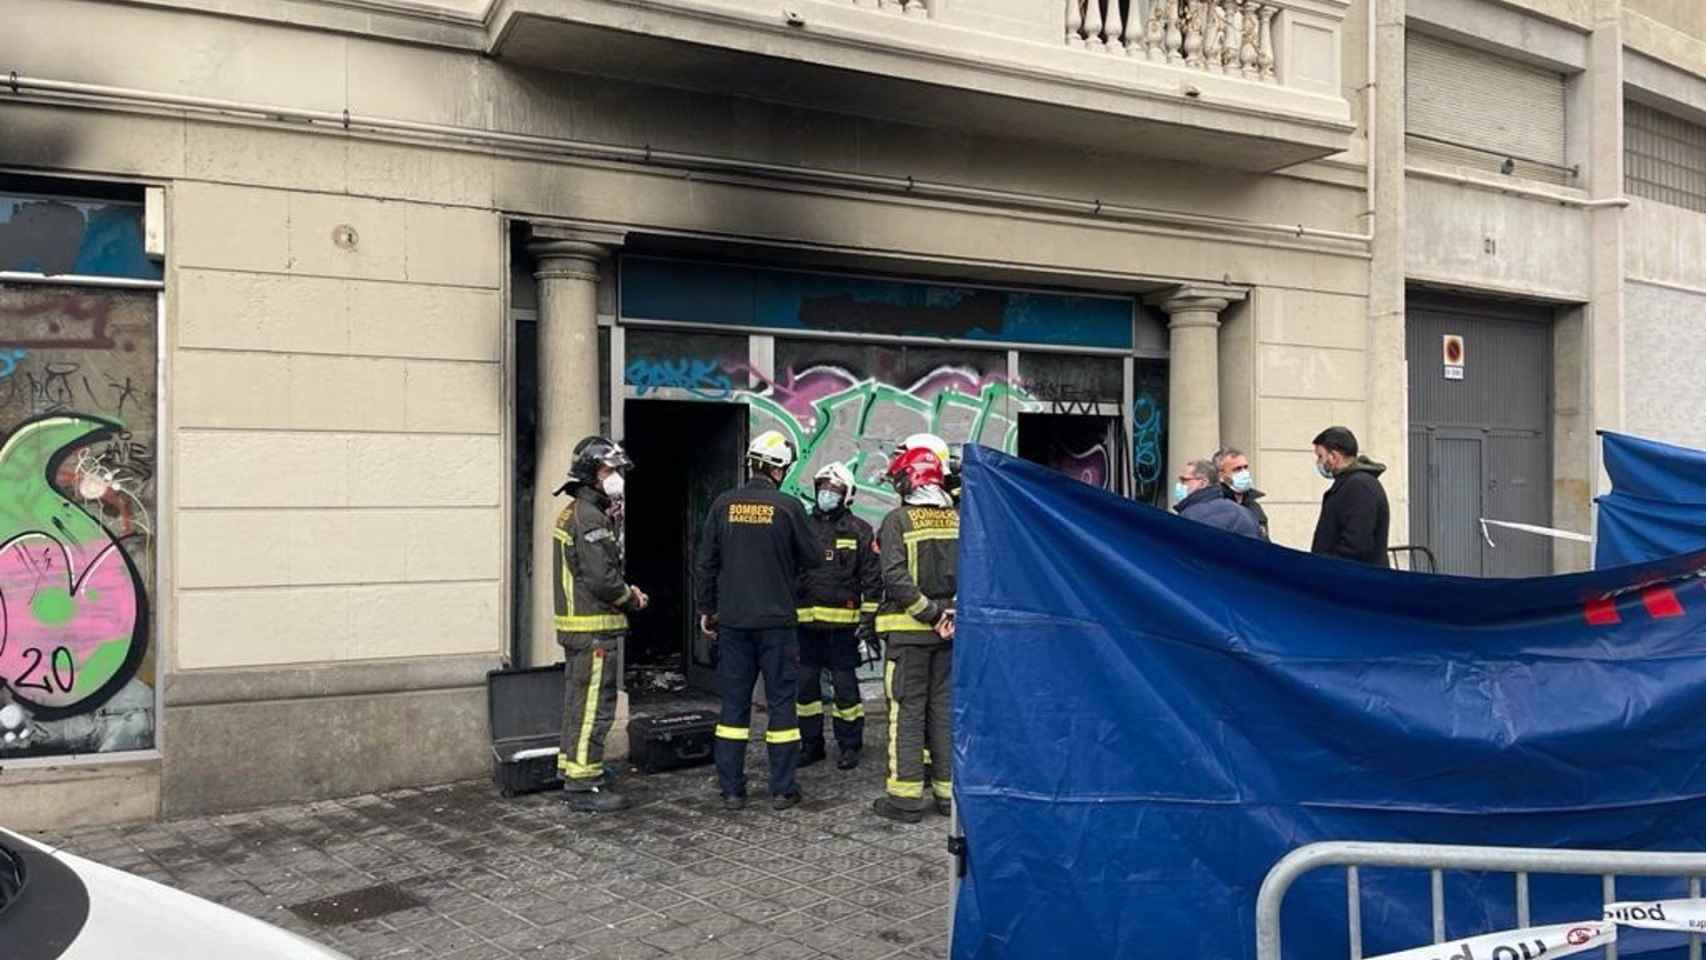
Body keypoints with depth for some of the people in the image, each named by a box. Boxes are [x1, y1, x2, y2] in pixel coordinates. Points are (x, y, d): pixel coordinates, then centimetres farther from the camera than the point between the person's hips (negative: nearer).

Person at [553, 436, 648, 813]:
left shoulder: (573, 513, 17)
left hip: (578, 626, 11)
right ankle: (583, 785, -1)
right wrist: (631, 597, -6)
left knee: (579, 702, 18)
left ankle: (573, 771, 29)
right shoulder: (590, 517, -17)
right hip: (594, 627, -11)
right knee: (593, 707, -6)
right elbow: (602, 579, -23)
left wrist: (627, 592, 8)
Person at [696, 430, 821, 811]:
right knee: (781, 700, 6)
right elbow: (811, 557, 0)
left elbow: (707, 562, 5)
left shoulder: (724, 505, 0)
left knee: (734, 702, 9)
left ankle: (732, 789, 13)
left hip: (732, 621, 3)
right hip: (777, 621, -3)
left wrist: (707, 608, 16)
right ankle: (782, 789, 10)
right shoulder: (788, 507, -9)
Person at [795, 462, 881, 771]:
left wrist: (869, 618, -6)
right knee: (805, 683, 7)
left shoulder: (860, 531, 2)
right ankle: (811, 744, 20)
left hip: (843, 621, -4)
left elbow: (872, 578, 0)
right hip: (806, 621, 4)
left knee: (844, 684, 2)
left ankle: (850, 746, 14)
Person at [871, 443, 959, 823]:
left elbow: (896, 577, -17)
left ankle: (906, 796, 2)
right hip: (951, 631, 5)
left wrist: (930, 613, -12)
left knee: (907, 710, 1)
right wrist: (952, 612, -3)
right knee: (946, 707, 12)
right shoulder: (958, 518, 8)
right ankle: (949, 791, 17)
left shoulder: (898, 519, -7)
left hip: (909, 628, -4)